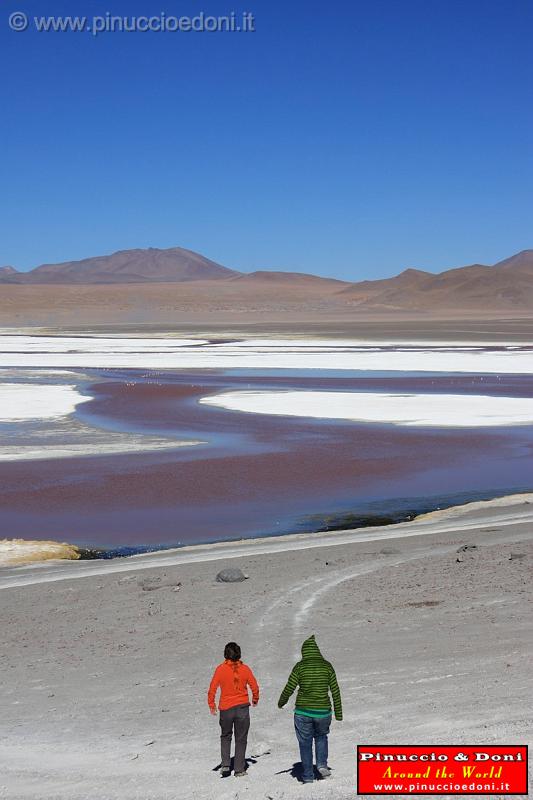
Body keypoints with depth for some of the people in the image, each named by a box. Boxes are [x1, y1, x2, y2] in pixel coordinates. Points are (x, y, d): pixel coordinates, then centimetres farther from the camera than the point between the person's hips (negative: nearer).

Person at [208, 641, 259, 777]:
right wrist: (255, 699, 22)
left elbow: (212, 688, -7)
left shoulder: (220, 669, -8)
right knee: (241, 739, 11)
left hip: (225, 708, 0)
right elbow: (255, 687, 3)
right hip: (242, 707, 0)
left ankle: (225, 764, 9)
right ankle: (239, 770, 11)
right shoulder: (245, 669, -5)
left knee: (225, 736, 21)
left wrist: (211, 704, 6)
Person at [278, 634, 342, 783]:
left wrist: (281, 702, 15)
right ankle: (322, 764, 12)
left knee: (305, 743, 14)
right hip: (323, 712, 2)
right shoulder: (327, 666, -2)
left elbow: (289, 689, -4)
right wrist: (338, 713, 10)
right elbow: (335, 691, 1)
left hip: (303, 712, -2)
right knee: (321, 736, 28)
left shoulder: (300, 667, -7)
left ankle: (308, 775, 17)